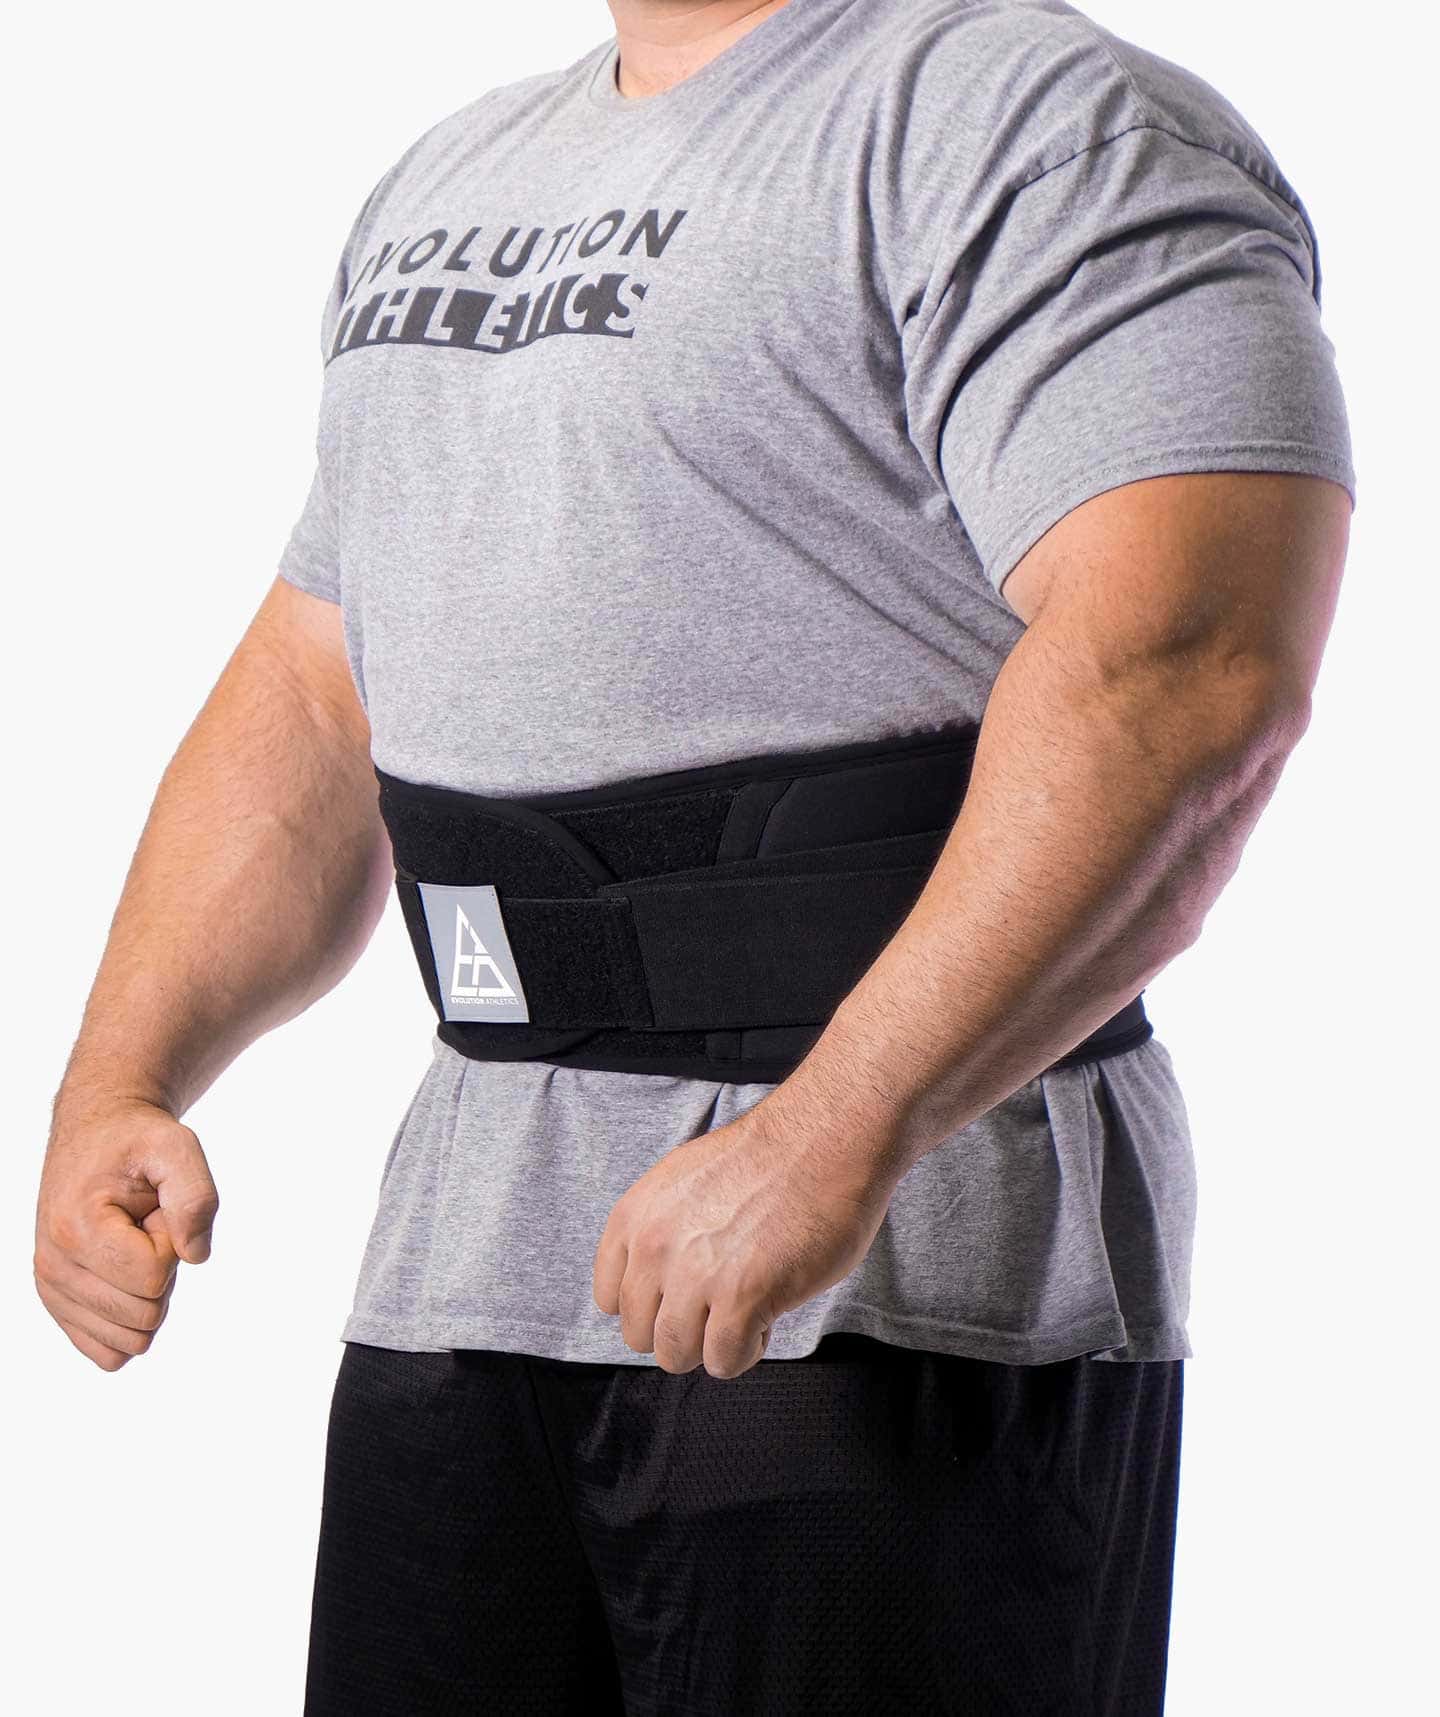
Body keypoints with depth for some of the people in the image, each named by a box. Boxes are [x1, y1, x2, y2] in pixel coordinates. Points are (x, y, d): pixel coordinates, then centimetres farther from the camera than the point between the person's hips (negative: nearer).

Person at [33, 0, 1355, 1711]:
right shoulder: (446, 178, 19)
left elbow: (1191, 672, -24)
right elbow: (307, 702, 22)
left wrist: (831, 1136, -29)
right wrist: (117, 1082, 9)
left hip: (902, 1293, -7)